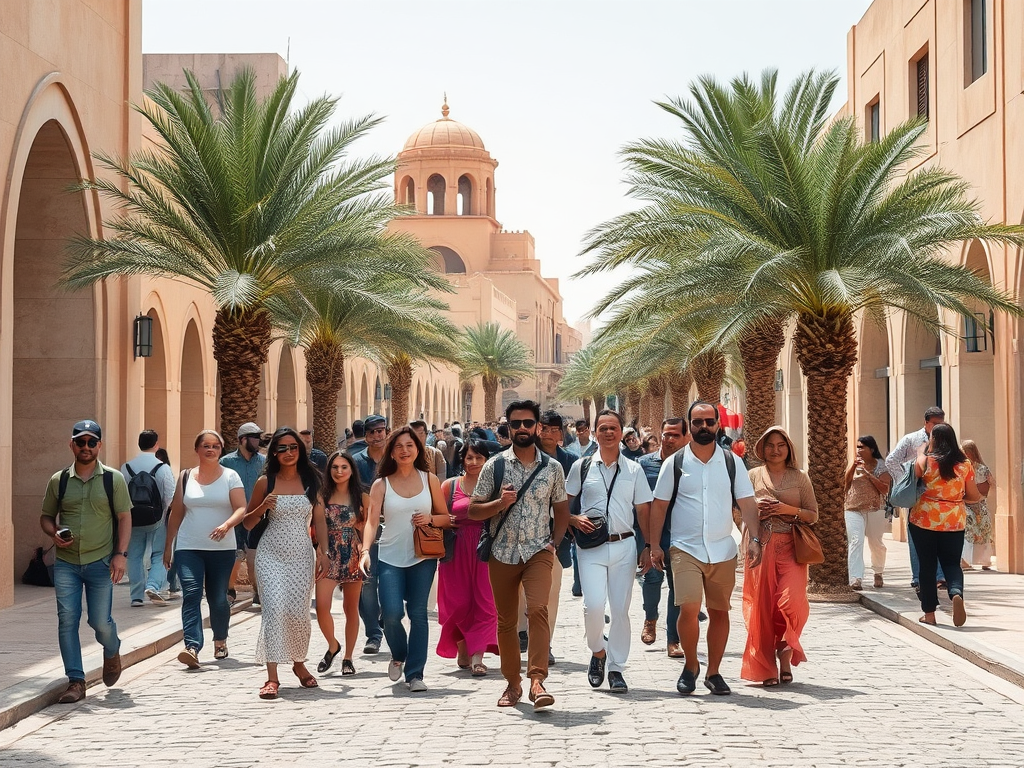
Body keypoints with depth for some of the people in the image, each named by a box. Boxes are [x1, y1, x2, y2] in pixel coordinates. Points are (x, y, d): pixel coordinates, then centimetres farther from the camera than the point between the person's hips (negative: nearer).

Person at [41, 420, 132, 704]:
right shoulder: (58, 481, 5)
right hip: (66, 563, 2)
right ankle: (76, 681, 3)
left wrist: (121, 554, -8)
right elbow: (46, 517, 13)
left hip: (100, 562, -2)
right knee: (67, 620, -4)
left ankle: (112, 652, 35)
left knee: (100, 621, 1)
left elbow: (124, 517, 1)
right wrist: (54, 534, -9)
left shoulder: (113, 479, 0)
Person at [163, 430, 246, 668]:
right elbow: (176, 513, 12)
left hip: (222, 549, -1)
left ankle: (220, 640, 31)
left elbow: (241, 508, -7)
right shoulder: (186, 477, 8)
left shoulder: (230, 476, 2)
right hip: (188, 548, 1)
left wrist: (227, 525, -26)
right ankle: (192, 647, -25)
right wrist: (168, 546, 12)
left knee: (218, 599, 6)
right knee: (191, 594, -15)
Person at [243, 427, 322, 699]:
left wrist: (323, 552, 4)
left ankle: (299, 663, 28)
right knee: (274, 609, -15)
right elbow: (247, 523, 7)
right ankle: (272, 677, -15)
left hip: (301, 556, 2)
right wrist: (263, 506, -11)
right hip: (271, 555, -1)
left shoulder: (310, 481, 6)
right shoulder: (266, 482, 2)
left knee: (298, 612, 0)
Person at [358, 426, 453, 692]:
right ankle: (398, 656, 19)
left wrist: (430, 519, -11)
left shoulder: (429, 479, 6)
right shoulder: (381, 484, 3)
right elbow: (372, 521, -7)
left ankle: (415, 673, 7)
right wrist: (365, 551, -22)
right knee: (392, 613, -11)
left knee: (418, 613, -2)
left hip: (422, 557, 1)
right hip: (390, 558, -1)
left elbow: (446, 518, 11)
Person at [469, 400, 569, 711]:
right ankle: (512, 682, 22)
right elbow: (473, 510, 2)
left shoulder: (552, 467, 4)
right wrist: (499, 503, -17)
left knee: (538, 608, -22)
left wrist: (555, 542, 0)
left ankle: (537, 680, -24)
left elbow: (561, 509, 15)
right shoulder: (495, 465, 1)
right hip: (503, 553, 1)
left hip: (538, 551, -1)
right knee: (506, 620, 7)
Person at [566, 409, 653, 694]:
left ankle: (616, 668, 12)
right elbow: (562, 504, 11)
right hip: (591, 546, -1)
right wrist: (575, 520, -9)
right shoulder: (581, 467, 5)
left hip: (624, 545, 1)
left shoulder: (633, 470, 8)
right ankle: (598, 651, 12)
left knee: (621, 609, 1)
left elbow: (644, 511, 10)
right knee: (594, 605, -15)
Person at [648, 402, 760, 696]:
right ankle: (690, 665, 6)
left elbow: (746, 503, 5)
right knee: (689, 607, -16)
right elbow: (659, 505, 6)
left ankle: (713, 672, 19)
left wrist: (754, 539, -7)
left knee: (719, 611, 5)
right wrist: (654, 545, 0)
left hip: (723, 550, 2)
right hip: (685, 548, -2)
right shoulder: (675, 464, 2)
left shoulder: (731, 462, 6)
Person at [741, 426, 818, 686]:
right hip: (761, 548, 1)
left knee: (791, 601, -17)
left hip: (791, 548, -1)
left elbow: (813, 515, 7)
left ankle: (785, 652, 9)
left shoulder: (800, 477, 9)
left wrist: (790, 510, -9)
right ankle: (767, 668, 6)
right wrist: (755, 509, -5)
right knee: (763, 606, -3)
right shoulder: (753, 476, 10)